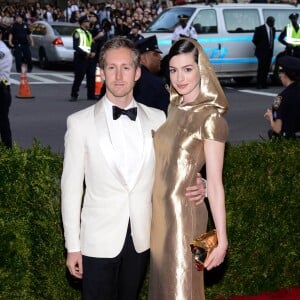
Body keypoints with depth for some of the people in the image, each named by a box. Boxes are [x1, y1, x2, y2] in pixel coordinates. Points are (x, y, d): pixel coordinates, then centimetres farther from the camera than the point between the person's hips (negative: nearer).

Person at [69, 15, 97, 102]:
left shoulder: (89, 33, 22)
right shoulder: (77, 32, -3)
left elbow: (92, 44, 19)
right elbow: (76, 46, -12)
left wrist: (93, 52, -1)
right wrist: (85, 53, -17)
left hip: (90, 58, 8)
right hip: (81, 58, -8)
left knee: (91, 77, 7)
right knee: (78, 77, -8)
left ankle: (91, 95, 14)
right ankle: (74, 95, -2)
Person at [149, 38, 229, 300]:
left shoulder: (210, 117, -14)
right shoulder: (174, 108, 7)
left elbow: (215, 183, -16)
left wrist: (221, 238, -17)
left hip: (184, 211, -7)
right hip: (160, 209, 7)